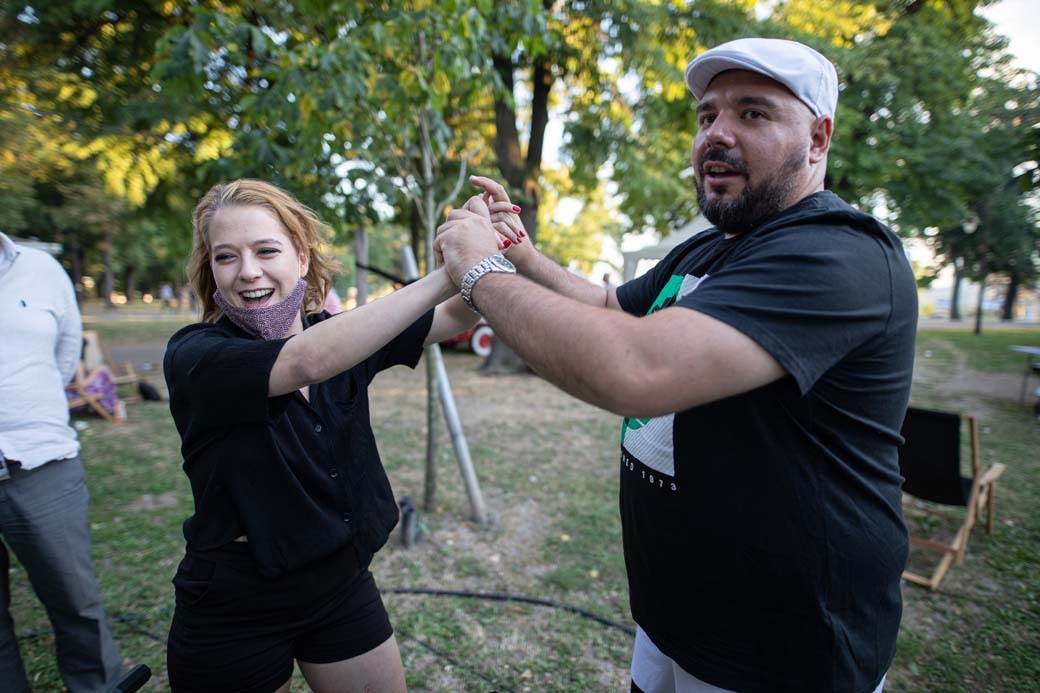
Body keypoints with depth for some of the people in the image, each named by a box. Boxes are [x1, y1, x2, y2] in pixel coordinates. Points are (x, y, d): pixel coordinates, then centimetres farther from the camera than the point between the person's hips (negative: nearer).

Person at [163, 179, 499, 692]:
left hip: (343, 583, 4)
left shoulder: (343, 336, -4)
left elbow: (458, 314, -7)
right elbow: (308, 362, -38)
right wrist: (447, 272, -39)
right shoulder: (193, 355, -19)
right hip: (235, 609, -4)